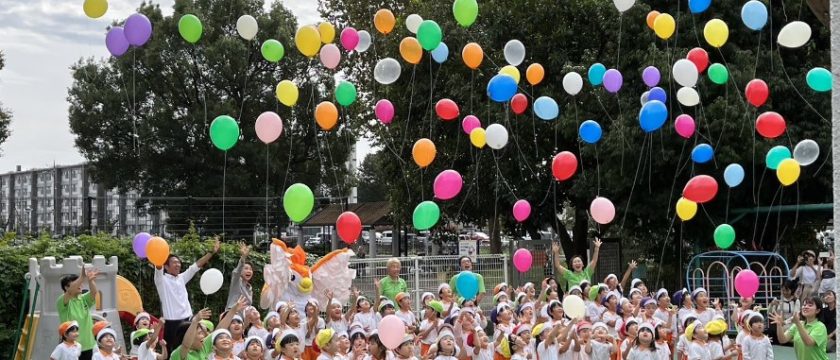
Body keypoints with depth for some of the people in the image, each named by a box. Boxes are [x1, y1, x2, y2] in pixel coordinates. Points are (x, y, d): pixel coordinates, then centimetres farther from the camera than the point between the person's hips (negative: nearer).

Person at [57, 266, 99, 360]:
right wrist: (82, 277, -41)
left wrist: (90, 280, -34)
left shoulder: (84, 299, 8)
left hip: (87, 346, 5)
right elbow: (69, 294, -28)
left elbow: (93, 292, -11)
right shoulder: (62, 302, -7)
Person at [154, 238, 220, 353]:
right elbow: (158, 267, -22)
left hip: (186, 321, 6)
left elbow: (197, 265, 15)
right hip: (171, 323, -6)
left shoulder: (181, 278, 15)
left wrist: (212, 252, 10)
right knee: (172, 352, -4)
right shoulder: (162, 280, -3)